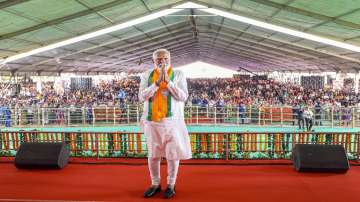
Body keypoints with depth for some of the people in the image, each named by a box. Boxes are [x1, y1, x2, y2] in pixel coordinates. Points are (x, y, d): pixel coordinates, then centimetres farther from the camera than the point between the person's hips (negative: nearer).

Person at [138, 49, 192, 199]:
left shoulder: (178, 75, -2)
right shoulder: (147, 75, 3)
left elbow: (183, 97, -12)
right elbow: (142, 97, -8)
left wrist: (168, 81, -19)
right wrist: (157, 82, -18)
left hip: (172, 121, -2)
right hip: (152, 121, 2)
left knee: (172, 153, 5)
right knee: (152, 154, 11)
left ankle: (171, 185, 23)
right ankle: (155, 184, 29)